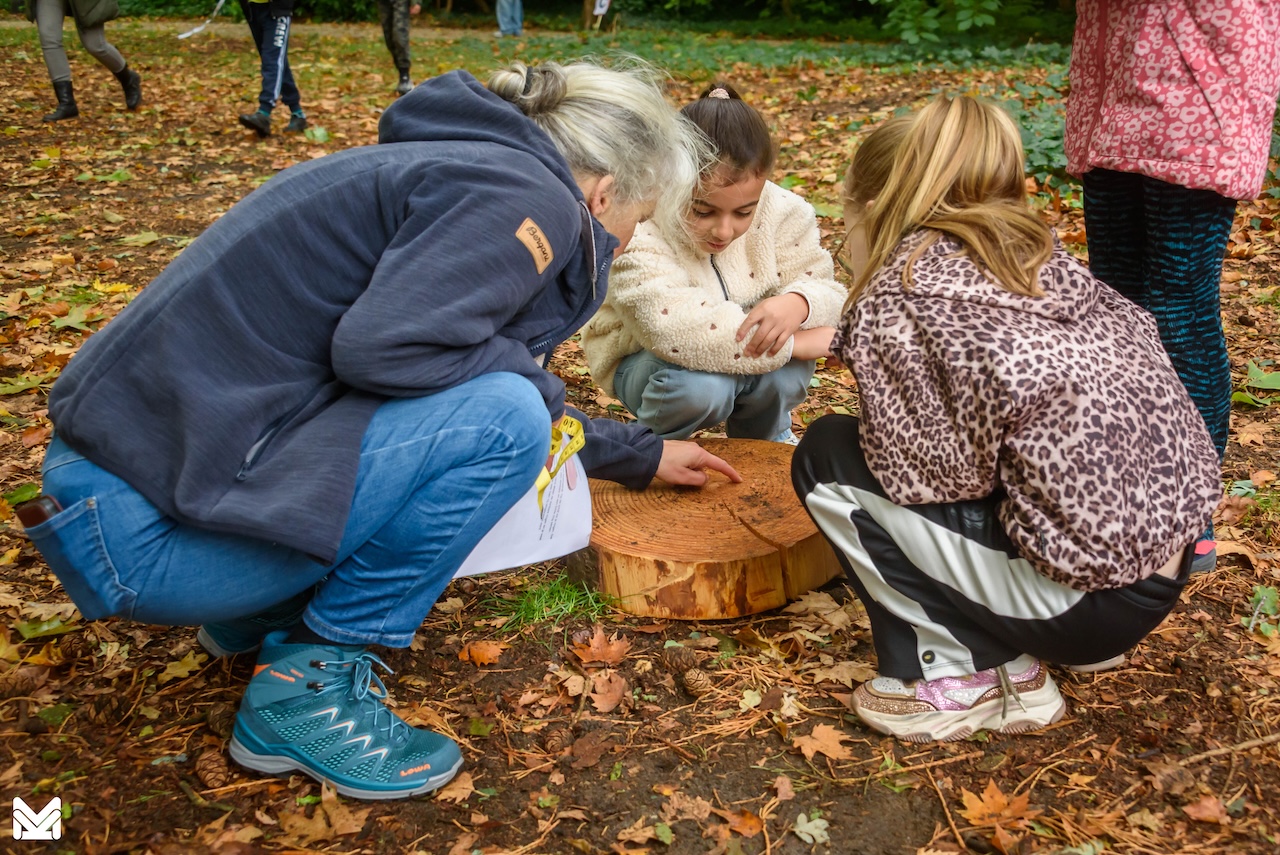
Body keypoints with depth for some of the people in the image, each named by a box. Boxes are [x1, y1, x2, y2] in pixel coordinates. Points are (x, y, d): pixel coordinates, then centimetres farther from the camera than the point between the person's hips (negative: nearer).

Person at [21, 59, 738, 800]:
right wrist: (534, 380, -8)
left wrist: (644, 456, 39)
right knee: (503, 421, -18)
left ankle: (263, 616, 18)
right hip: (149, 523, -10)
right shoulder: (524, 193, -12)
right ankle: (305, 690, -4)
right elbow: (380, 346, -28)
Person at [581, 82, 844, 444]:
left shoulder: (782, 212, -16)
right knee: (699, 384, -37)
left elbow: (824, 289, -12)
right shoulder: (639, 238, -33)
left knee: (786, 371, -28)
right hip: (644, 360, -4)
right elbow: (681, 332, -46)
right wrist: (794, 342, -41)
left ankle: (763, 436, 9)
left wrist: (796, 304, -40)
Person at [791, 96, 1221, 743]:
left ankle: (970, 673, 2)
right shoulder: (1044, 251, 9)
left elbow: (933, 470, -14)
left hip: (1085, 593, -7)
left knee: (826, 457, 1)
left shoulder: (899, 286, -11)